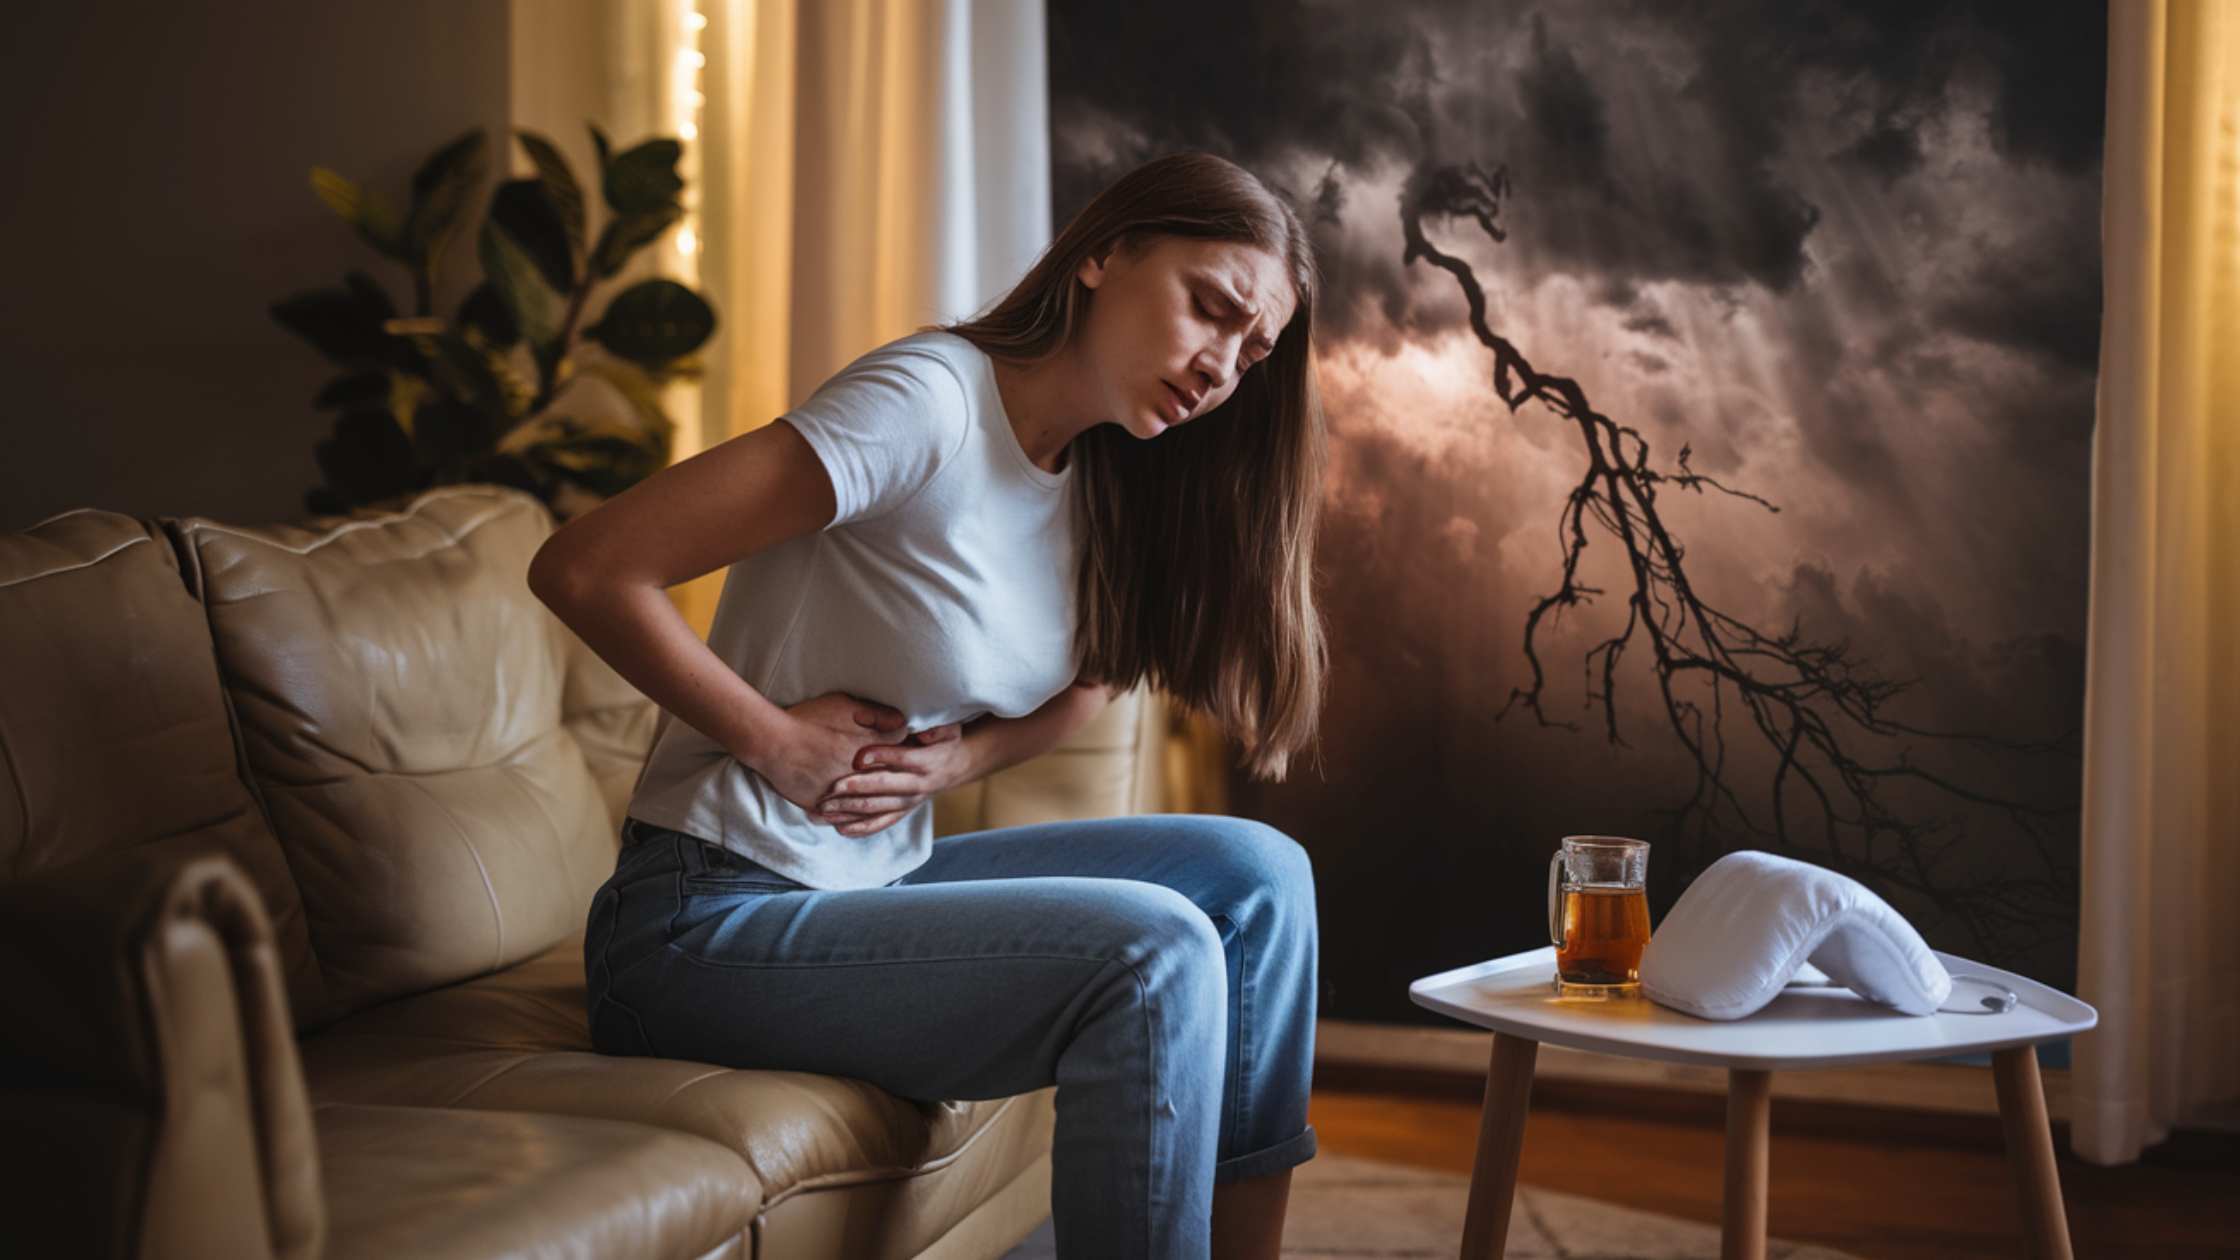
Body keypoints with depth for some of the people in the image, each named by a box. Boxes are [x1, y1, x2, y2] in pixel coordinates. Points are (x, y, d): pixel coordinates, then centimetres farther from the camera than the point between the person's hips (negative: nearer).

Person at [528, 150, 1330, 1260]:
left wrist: (962, 756, 1)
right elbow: (582, 568, -23)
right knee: (1153, 954, -23)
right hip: (711, 920, -8)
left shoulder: (1099, 479, 6)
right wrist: (778, 741, -16)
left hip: (879, 879, 8)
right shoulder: (931, 402, -19)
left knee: (1256, 873, -4)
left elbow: (1081, 683, 22)